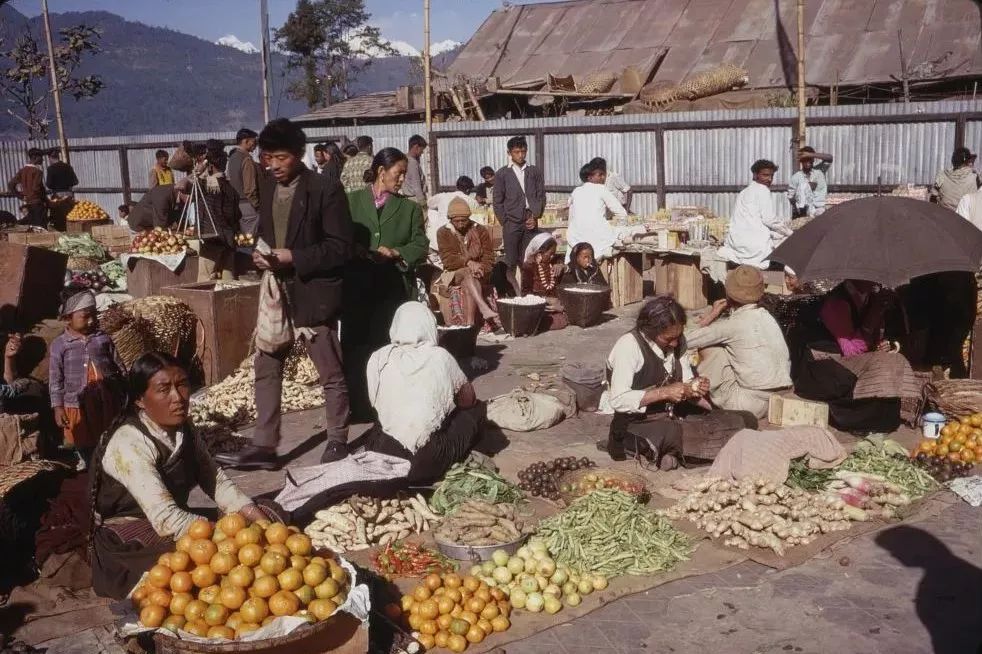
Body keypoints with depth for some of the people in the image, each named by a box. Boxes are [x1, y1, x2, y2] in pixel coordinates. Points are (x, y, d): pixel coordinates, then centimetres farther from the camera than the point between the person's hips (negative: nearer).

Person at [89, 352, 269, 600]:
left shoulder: (184, 427, -1)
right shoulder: (129, 443, -25)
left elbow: (215, 480, -1)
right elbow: (167, 520, -33)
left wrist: (258, 518, -16)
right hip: (130, 542, -7)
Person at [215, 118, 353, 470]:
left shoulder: (326, 190, -12)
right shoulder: (268, 191, 11)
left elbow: (340, 248, -15)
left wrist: (293, 257, -20)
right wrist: (259, 254, -1)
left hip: (313, 294, -7)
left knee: (330, 373, 5)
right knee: (266, 369, 9)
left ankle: (337, 442, 20)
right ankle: (263, 445, 17)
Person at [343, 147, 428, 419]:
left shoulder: (410, 208, 12)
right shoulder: (351, 201, 8)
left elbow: (421, 247, 5)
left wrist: (395, 253, -12)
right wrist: (356, 250, -15)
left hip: (393, 289, 0)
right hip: (356, 287, 0)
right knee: (354, 345, 0)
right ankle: (356, 405, 9)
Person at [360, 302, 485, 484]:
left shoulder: (378, 359, 3)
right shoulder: (440, 357, -1)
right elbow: (469, 399, 13)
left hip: (383, 458, 3)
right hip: (429, 464, -3)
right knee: (477, 409, 18)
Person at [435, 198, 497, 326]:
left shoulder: (481, 231, 8)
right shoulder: (443, 233, 4)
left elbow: (488, 257, 1)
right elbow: (447, 259, -9)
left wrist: (480, 268, -21)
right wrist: (468, 262, -25)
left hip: (478, 274, 1)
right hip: (454, 273, -1)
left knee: (469, 287, -34)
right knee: (469, 273, -36)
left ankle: (469, 325, -44)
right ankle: (485, 309, -54)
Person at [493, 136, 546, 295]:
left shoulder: (535, 172, 13)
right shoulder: (502, 174, 6)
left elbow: (541, 196, 11)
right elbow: (498, 202, 5)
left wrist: (535, 216, -3)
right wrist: (505, 223, -2)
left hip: (530, 222, 2)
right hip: (511, 222, -2)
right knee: (511, 263, -4)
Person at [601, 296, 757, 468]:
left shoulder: (678, 342, 6)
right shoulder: (628, 345, -16)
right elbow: (617, 400, -22)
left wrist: (695, 386, -8)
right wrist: (664, 393, -25)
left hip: (675, 415, 8)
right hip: (638, 422, -8)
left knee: (746, 420, -6)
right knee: (670, 434, -43)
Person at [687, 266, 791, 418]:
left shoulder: (734, 324, -13)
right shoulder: (766, 316, 8)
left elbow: (686, 341, -9)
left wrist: (713, 314, 7)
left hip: (752, 405, -8)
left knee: (709, 349, 0)